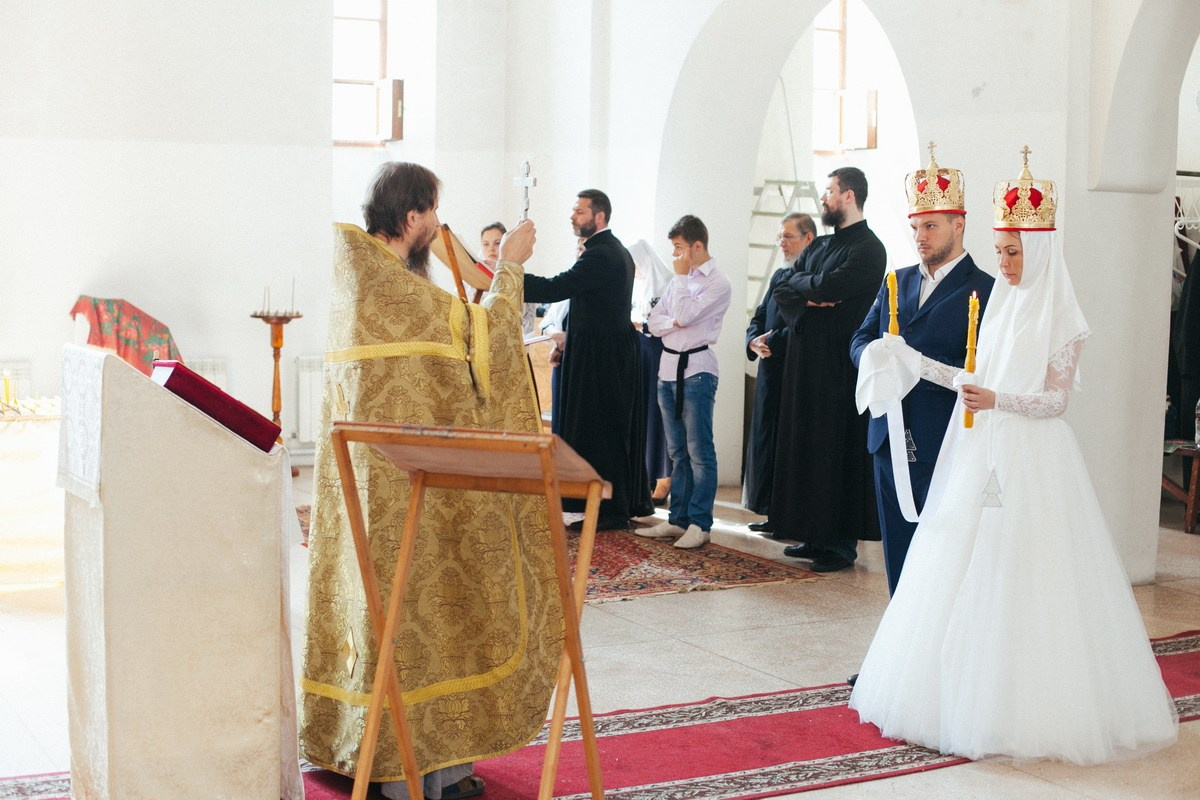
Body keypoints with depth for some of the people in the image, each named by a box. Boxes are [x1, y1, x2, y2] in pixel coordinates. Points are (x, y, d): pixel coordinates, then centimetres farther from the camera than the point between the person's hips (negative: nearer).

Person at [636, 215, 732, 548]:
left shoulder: (718, 283, -7)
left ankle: (700, 524, -3)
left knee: (699, 451, -5)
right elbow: (654, 321, 12)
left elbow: (684, 315, -18)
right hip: (669, 369, 8)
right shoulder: (680, 279, 16)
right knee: (678, 452, 11)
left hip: (696, 371, -8)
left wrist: (681, 275, -8)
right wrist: (674, 323, -8)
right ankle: (678, 518, 16)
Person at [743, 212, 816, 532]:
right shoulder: (780, 275, 18)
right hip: (771, 373, 9)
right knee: (766, 439, 11)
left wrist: (772, 342, -15)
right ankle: (772, 513, 19)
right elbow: (759, 318, 19)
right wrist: (754, 342, -1)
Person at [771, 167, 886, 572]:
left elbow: (827, 286, -21)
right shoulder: (819, 246, 17)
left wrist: (801, 284, -2)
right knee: (807, 444, 10)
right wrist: (811, 297, -10)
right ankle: (815, 534, 17)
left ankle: (843, 543, 2)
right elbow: (782, 292, 10)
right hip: (805, 360, 8)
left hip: (841, 365, -8)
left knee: (838, 446, -4)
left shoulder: (868, 249, -9)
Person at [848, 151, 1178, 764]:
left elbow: (1057, 397, -9)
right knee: (963, 571, 7)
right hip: (979, 454, 7)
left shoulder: (1060, 317, -6)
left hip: (1031, 460, -7)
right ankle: (966, 695, 15)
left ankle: (1028, 706, 6)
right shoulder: (999, 303, 13)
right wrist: (911, 359, 12)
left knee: (1021, 578, -5)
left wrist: (998, 401, -23)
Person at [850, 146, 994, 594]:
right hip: (890, 440, 6)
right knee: (898, 554, 12)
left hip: (943, 448, -6)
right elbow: (861, 338, 14)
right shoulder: (897, 282, 15)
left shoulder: (984, 292, -6)